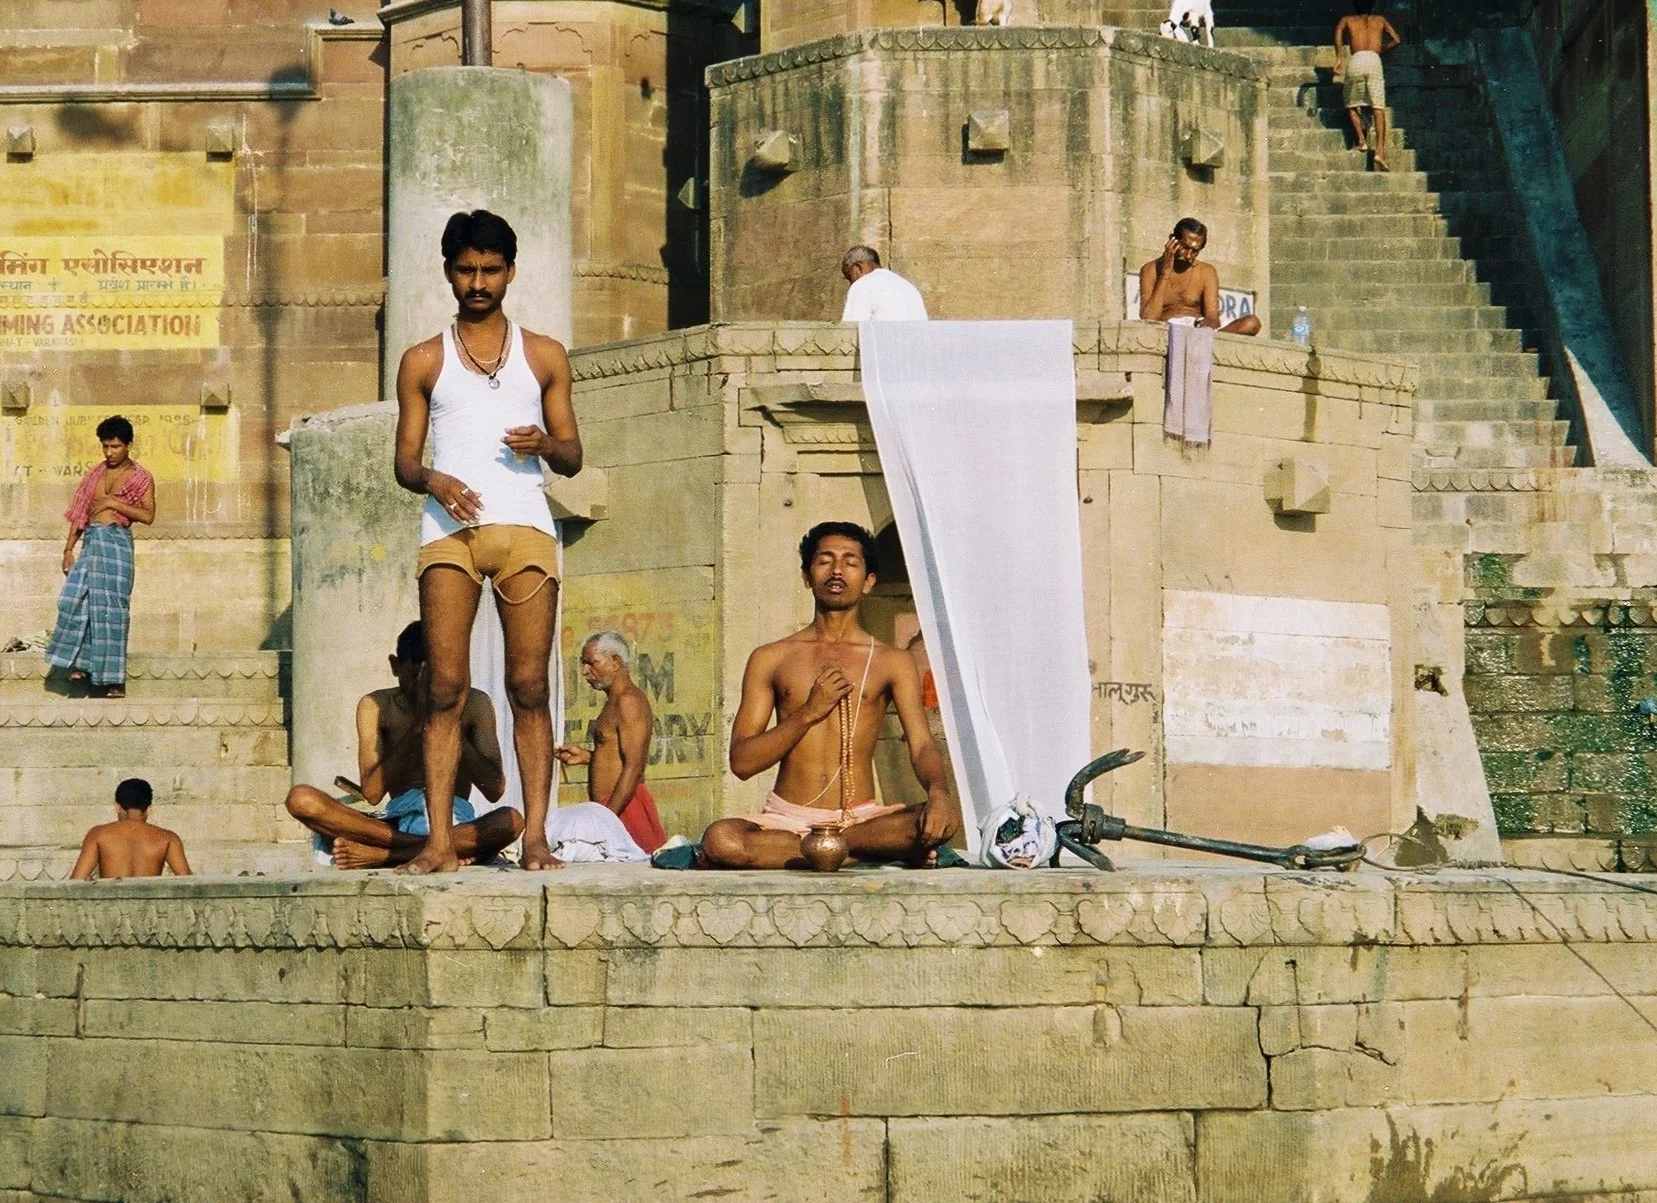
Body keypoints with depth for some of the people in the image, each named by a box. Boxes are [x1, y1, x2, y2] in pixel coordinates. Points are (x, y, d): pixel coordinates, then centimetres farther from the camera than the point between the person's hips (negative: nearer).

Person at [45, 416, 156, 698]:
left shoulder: (140, 478, 2)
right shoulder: (95, 475, 16)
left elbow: (148, 515, -9)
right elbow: (79, 513, 16)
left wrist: (113, 503, -12)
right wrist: (69, 548, 10)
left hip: (117, 540, -5)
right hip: (91, 540, 5)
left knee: (111, 607, -6)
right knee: (76, 598, -8)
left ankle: (115, 680, -2)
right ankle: (82, 664, 2)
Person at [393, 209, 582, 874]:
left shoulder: (543, 356, 16)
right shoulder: (423, 362, 15)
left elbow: (573, 458, 15)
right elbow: (404, 459, 11)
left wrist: (546, 445, -8)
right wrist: (431, 479, -11)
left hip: (524, 527, 0)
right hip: (449, 529, 0)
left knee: (529, 686, -6)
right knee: (445, 687, -8)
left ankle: (536, 837, -7)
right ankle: (439, 841, -10)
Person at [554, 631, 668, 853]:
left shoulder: (629, 701, -12)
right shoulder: (615, 702, 22)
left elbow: (634, 767, -20)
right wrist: (585, 756, 17)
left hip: (623, 807, -10)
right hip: (612, 808, 10)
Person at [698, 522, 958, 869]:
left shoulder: (893, 663, 11)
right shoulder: (771, 659, 11)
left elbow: (921, 745, -3)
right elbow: (741, 761, 3)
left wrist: (938, 792, -26)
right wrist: (810, 712, -9)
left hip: (862, 819, 0)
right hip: (787, 818, 0)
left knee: (941, 822, -31)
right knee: (719, 839, -34)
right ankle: (875, 852, -24)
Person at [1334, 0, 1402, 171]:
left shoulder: (1347, 20, 25)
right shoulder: (1379, 20, 27)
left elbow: (1338, 31, 3)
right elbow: (1396, 40, 16)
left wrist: (1338, 59, 3)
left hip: (1356, 61, 0)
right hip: (1374, 61, 0)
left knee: (1352, 105, 17)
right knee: (1378, 108, -4)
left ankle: (1361, 141, -2)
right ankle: (1380, 151, -18)